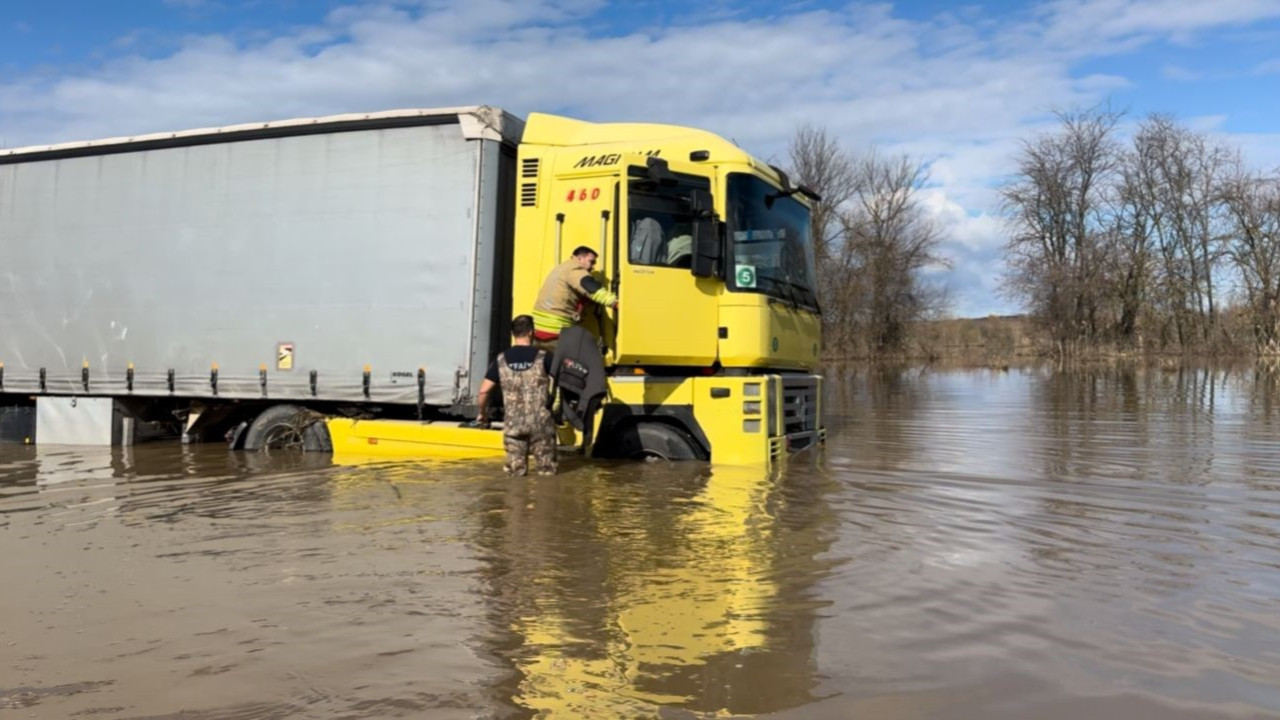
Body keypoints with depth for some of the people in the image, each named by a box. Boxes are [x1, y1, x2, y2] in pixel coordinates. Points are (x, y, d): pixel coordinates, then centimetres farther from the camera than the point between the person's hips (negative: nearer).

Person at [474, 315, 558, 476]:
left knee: (516, 469, 15)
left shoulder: (501, 359, 0)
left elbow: (484, 390, -1)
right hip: (540, 421, -2)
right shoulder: (543, 357, -5)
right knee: (547, 469, 12)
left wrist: (482, 413, 15)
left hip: (513, 423, 2)